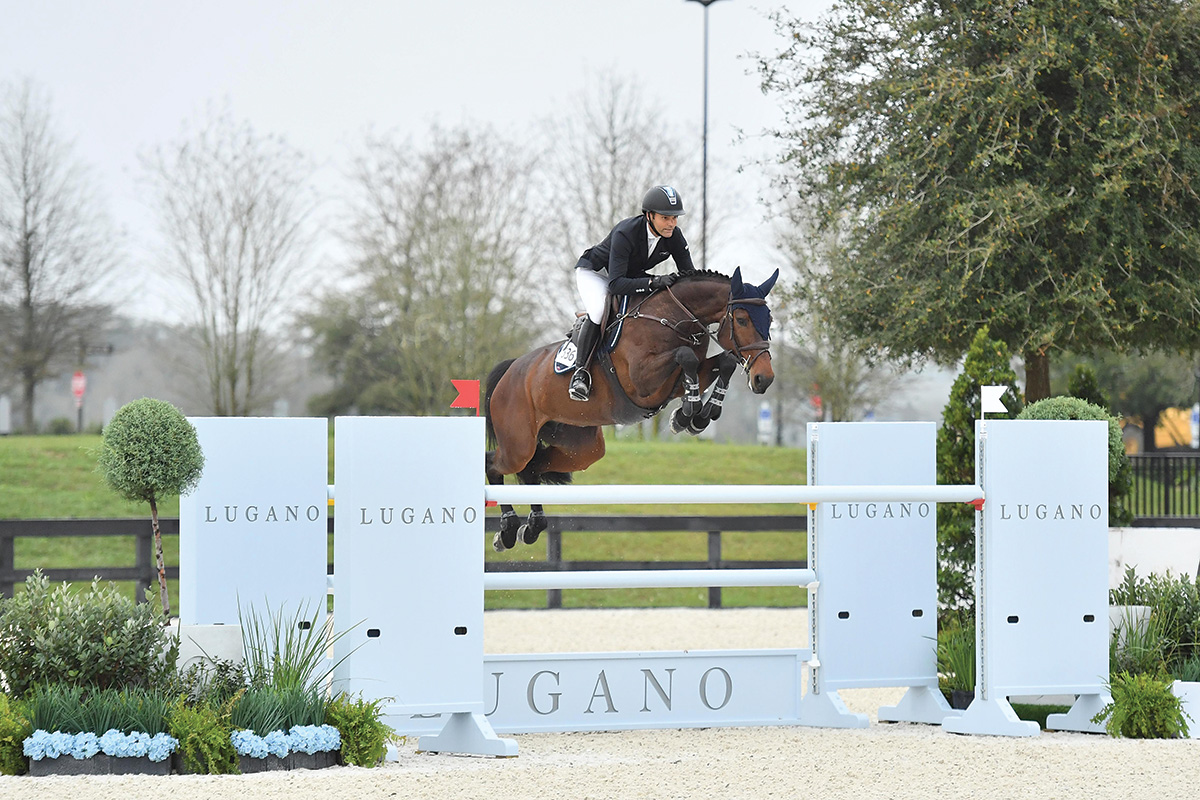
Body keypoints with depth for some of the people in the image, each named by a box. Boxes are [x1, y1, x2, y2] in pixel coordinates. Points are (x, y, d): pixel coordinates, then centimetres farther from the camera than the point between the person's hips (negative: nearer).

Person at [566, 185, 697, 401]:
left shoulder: (673, 236, -19)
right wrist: (653, 282, -56)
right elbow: (615, 284, -44)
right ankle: (580, 370, -26)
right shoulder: (625, 233, -37)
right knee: (599, 310, -36)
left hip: (632, 276, 6)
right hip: (594, 272, -6)